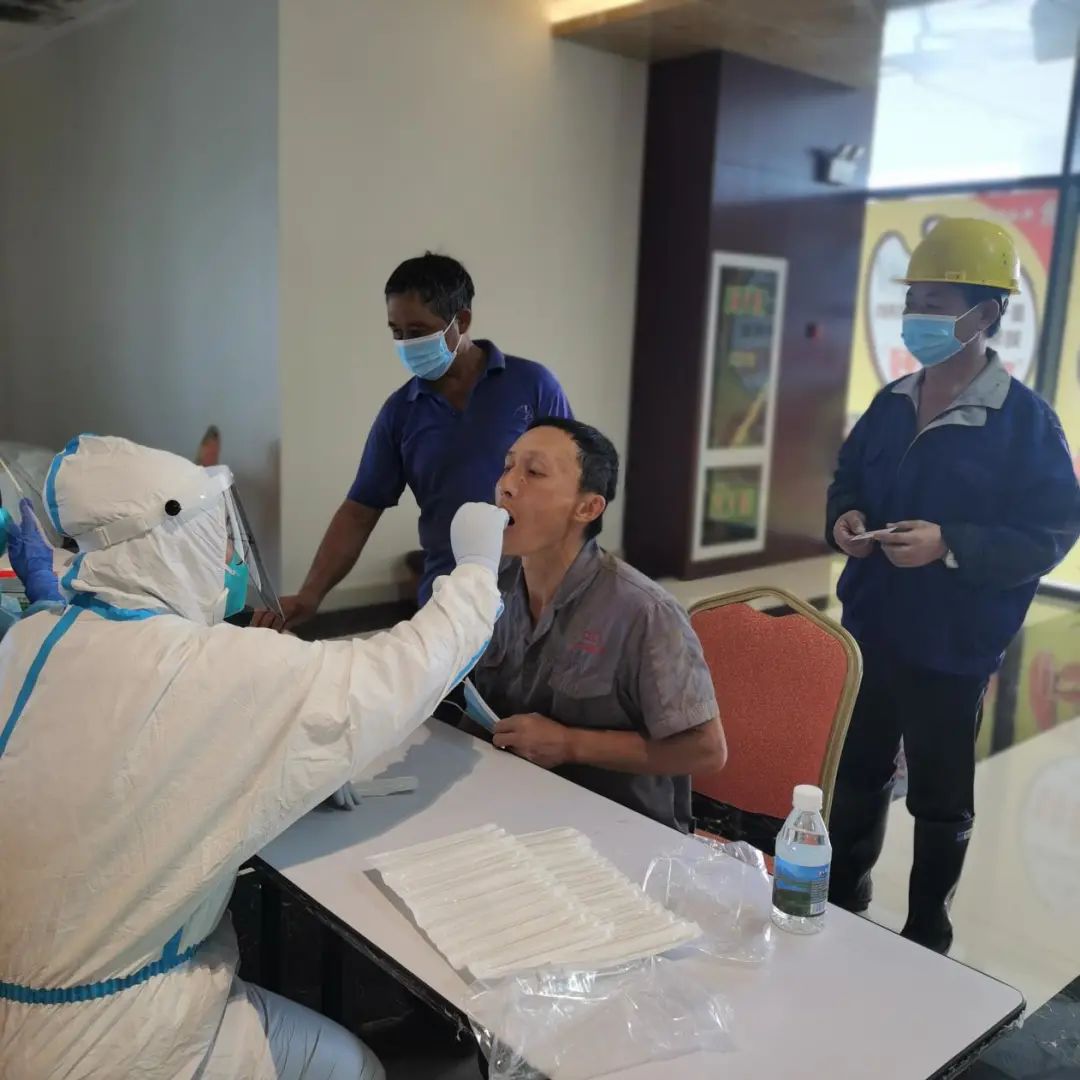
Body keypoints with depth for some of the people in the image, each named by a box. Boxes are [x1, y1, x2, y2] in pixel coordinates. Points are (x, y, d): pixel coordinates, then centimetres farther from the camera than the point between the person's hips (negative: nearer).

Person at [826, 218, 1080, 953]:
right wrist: (844, 518, -7)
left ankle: (927, 937, 31)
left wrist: (950, 545, -28)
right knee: (859, 773, 20)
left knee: (941, 799, 11)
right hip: (870, 628, 6)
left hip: (953, 645, -6)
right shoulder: (891, 405, 6)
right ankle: (841, 904, 41)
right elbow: (848, 478, 16)